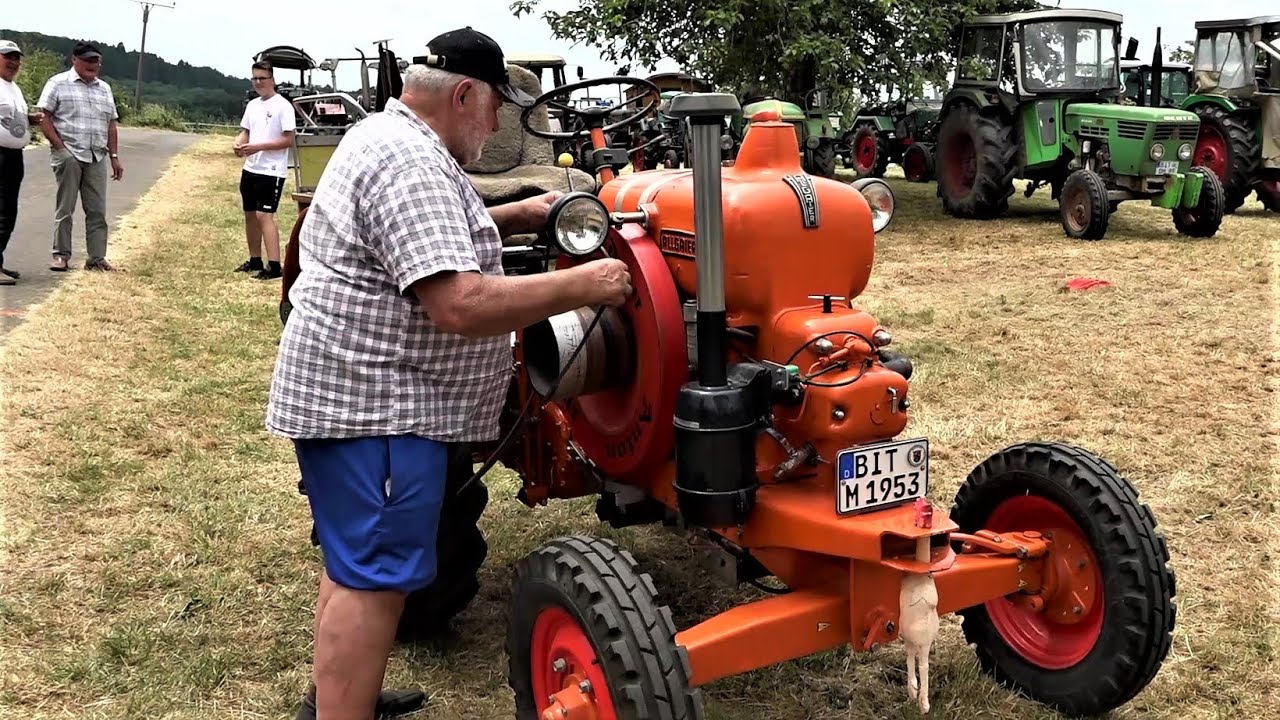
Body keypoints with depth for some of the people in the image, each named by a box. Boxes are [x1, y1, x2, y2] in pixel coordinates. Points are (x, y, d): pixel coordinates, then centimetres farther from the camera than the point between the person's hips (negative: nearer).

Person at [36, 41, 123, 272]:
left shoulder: (105, 89, 18)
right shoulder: (58, 84, 2)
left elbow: (111, 125, 19)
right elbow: (44, 118, -4)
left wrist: (114, 157, 12)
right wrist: (60, 148, -12)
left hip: (97, 158, 5)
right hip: (68, 155, -4)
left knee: (97, 210, 2)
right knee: (65, 208, 0)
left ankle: (96, 258, 7)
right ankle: (61, 255, 6)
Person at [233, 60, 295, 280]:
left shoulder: (283, 105, -11)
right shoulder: (252, 104, 12)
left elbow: (288, 140, -16)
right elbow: (246, 132, 19)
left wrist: (258, 147, -22)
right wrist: (238, 143, -4)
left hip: (271, 171, -8)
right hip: (250, 169, 8)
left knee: (264, 215, -15)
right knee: (250, 214, 13)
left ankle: (274, 266, -14)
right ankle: (255, 260, 25)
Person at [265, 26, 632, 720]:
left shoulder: (389, 137, 13)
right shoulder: (409, 164, -21)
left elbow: (433, 233, 30)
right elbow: (461, 305, -29)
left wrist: (519, 215, 18)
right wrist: (583, 285, -22)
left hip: (360, 391, 11)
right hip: (371, 401, -11)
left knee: (354, 559, 21)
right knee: (375, 578, -5)